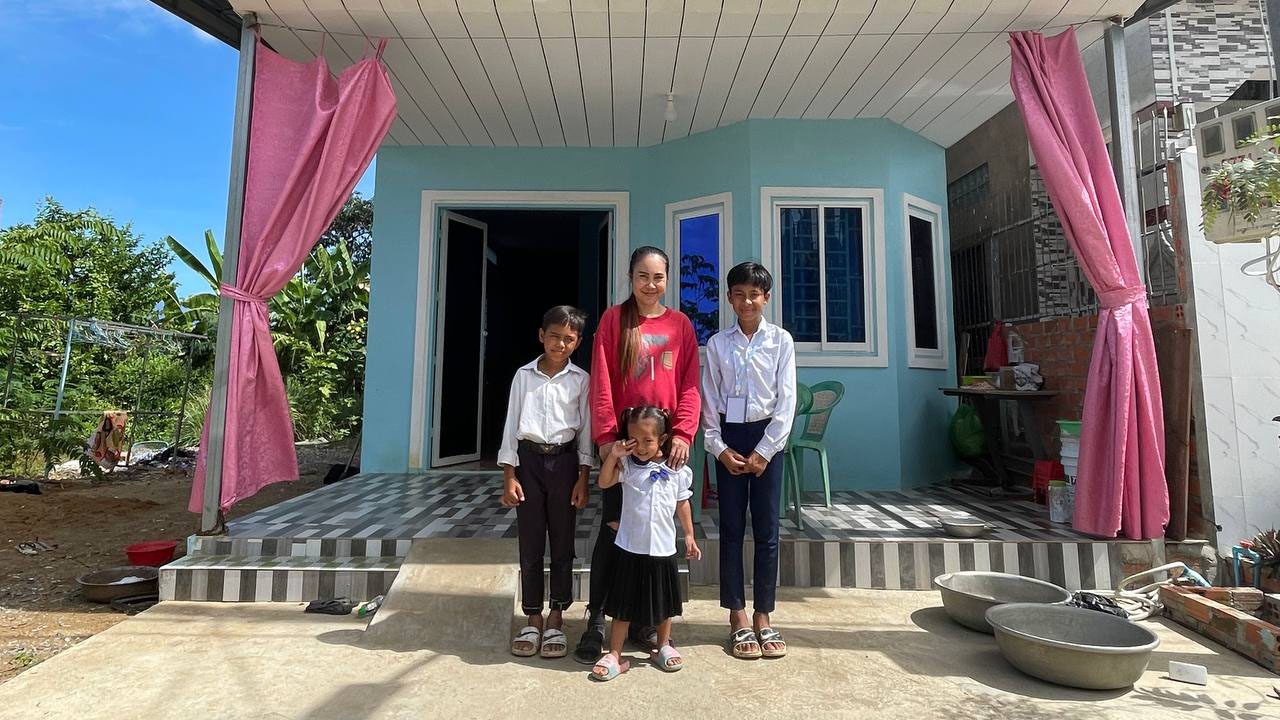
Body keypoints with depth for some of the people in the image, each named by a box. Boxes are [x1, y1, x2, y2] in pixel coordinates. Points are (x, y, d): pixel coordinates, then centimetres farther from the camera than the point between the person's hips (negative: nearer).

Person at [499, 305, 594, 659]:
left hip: (564, 460, 0)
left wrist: (583, 477, -2)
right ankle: (533, 619, 18)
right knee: (530, 544, 6)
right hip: (529, 458, 1)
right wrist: (509, 475, -1)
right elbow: (511, 424, 4)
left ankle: (556, 618, 19)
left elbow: (586, 430, 3)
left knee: (562, 543, 6)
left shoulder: (580, 380, 2)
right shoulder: (524, 375, 4)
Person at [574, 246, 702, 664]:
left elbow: (690, 384, 2)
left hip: (667, 440, 2)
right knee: (613, 528, 0)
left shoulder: (680, 325, 7)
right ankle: (596, 618, 11)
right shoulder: (614, 319, 2)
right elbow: (601, 382, -4)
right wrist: (606, 435, -11)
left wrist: (683, 433, -9)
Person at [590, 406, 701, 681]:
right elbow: (604, 483, -17)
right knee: (623, 606, 7)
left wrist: (689, 536, 11)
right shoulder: (627, 465, -6)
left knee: (663, 602, 18)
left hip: (663, 549, 1)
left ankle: (664, 646, 39)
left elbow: (682, 504, 7)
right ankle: (615, 655, 19)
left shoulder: (678, 470, -4)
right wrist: (613, 455, -26)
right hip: (630, 548, -1)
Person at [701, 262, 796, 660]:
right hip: (729, 438, 1)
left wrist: (764, 451, -8)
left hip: (767, 436, -1)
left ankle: (763, 616, 16)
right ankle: (738, 616, 15)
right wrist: (719, 447, -5)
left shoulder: (780, 340, 2)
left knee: (766, 530, 4)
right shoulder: (717, 343, 5)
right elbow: (710, 400, 4)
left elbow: (786, 401, -2)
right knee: (731, 528, 4)